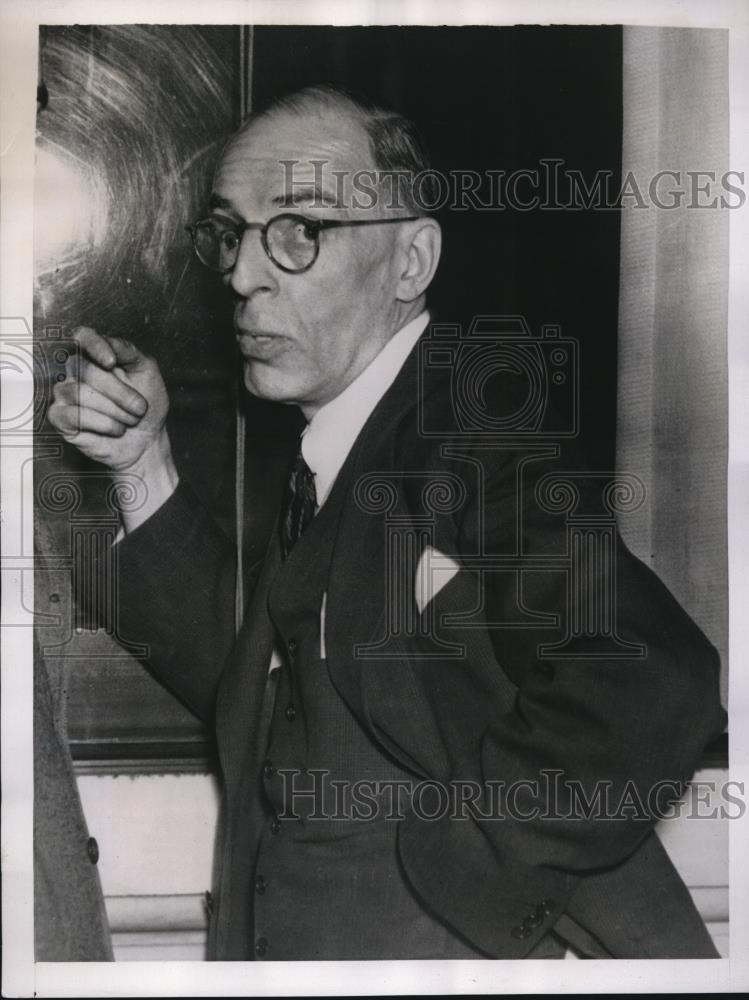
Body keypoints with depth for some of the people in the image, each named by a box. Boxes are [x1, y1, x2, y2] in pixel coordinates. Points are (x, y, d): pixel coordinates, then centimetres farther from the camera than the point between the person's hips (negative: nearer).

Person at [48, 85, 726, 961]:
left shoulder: (472, 432, -22)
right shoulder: (334, 446, 3)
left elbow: (649, 692, -35)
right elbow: (242, 679, 6)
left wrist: (445, 870, -23)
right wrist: (145, 466, -1)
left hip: (478, 945, -7)